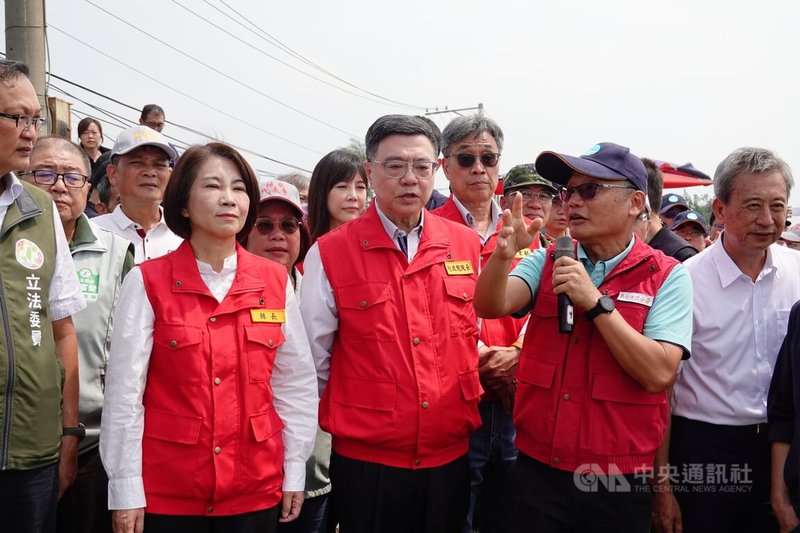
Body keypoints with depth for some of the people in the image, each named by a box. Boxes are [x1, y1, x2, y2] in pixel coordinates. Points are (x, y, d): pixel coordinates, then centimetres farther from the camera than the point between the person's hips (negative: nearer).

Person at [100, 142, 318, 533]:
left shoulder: (276, 282, 0)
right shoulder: (147, 283, -6)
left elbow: (295, 381, 4)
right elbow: (124, 389, -6)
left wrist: (294, 471, 4)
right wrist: (125, 490, -7)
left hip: (256, 490, 2)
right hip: (167, 492, -2)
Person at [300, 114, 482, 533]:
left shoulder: (466, 245, 2)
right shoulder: (329, 253, -7)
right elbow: (312, 361, -2)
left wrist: (469, 409, 11)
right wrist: (336, 425, 3)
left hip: (451, 458, 3)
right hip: (364, 463, -3)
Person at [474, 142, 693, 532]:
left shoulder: (666, 276, -7)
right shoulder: (547, 261, 3)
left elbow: (658, 374, -18)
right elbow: (491, 307, -13)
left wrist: (595, 302, -22)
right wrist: (503, 254, -32)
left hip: (618, 480, -2)